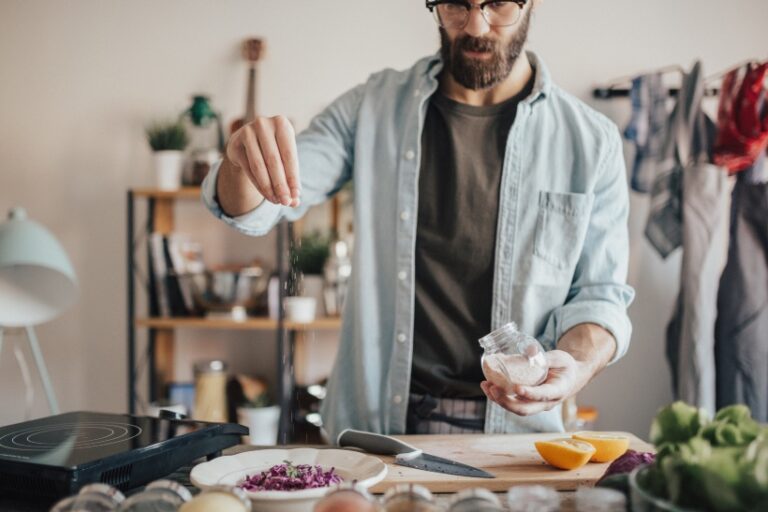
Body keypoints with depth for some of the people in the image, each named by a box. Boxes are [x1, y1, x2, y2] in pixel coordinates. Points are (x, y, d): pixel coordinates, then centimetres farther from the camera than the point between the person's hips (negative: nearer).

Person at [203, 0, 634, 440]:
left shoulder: (591, 141, 2)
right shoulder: (373, 108, 4)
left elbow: (599, 292, 5)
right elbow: (249, 208, 0)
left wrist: (579, 367, -17)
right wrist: (248, 157, -24)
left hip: (513, 427, 1)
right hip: (372, 422, 0)